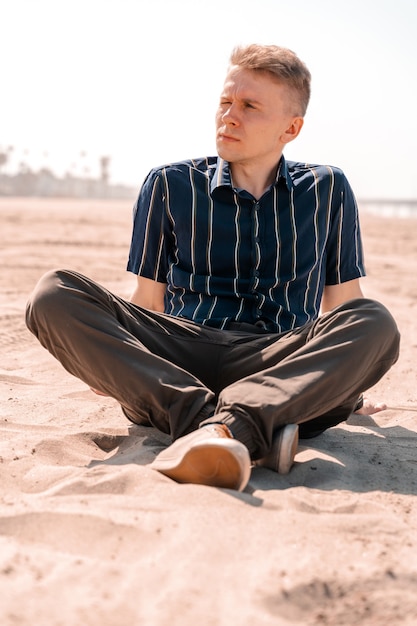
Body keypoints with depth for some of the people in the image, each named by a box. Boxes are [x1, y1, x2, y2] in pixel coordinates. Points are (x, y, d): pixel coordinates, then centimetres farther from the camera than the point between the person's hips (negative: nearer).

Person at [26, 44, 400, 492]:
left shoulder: (328, 191, 16)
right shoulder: (169, 185, 15)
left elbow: (341, 306, 20)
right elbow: (146, 304, 13)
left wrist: (343, 380, 8)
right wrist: (111, 362, -1)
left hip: (282, 369, 0)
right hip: (175, 363, 1)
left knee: (375, 322, -30)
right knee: (53, 295, -24)